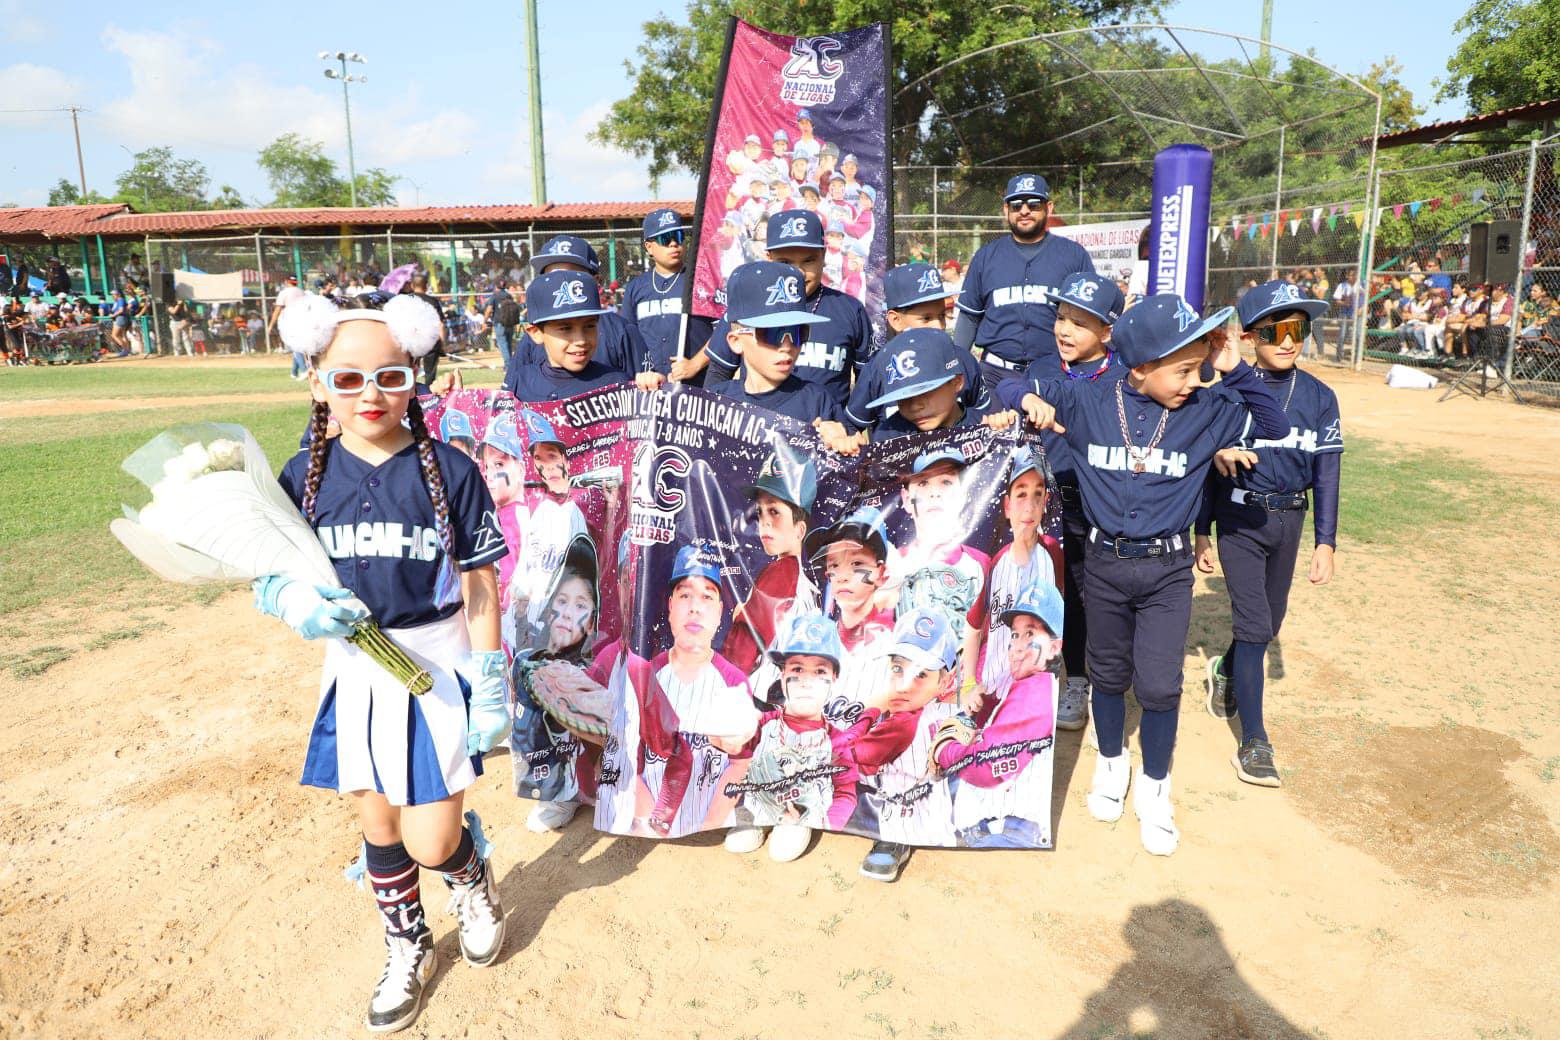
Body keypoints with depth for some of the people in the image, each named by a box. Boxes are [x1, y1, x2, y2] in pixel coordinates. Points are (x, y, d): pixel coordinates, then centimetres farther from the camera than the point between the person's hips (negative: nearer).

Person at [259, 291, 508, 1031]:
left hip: (437, 671, -3)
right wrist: (295, 603, -19)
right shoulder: (304, 476, -4)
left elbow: (480, 585, -7)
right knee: (379, 828, 17)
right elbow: (264, 576, 4)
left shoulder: (449, 471, -12)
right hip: (354, 673, 3)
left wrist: (492, 687, -7)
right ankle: (408, 952, 42)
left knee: (432, 844, -2)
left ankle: (474, 878, 36)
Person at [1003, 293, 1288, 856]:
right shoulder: (1086, 400, -7)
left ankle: (1154, 787, 24)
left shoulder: (1208, 409, -5)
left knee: (1159, 685, 1)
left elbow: (1273, 426, 2)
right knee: (1109, 674, 16)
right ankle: (1111, 763, 40)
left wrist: (1236, 370, -12)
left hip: (1169, 570, 0)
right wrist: (1030, 399, -24)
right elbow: (1011, 388, 1)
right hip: (1106, 563, 0)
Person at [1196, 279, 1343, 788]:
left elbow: (1326, 473, 1)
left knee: (1268, 625, 15)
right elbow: (1209, 467, -2)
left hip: (1289, 522, 4)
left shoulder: (1319, 397, -1)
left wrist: (1325, 542, -3)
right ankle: (1254, 742, 2)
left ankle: (1226, 671, 47)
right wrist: (1201, 534, -1)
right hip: (1239, 520, -3)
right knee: (1254, 626, -7)